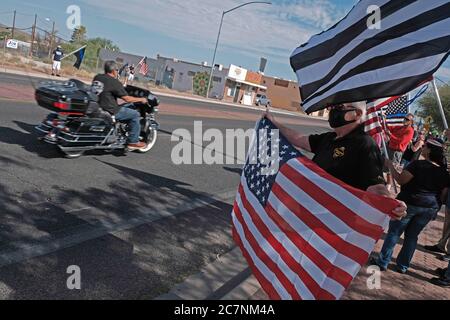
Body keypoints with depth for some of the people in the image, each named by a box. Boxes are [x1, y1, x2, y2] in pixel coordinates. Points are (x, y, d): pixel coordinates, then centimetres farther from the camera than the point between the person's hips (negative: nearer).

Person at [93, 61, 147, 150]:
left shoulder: (96, 78, 7)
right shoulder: (115, 82, -17)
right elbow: (127, 99, -15)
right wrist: (141, 99, 0)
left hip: (97, 107, 9)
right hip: (110, 111, -9)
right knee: (135, 115, 1)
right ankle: (133, 142, 3)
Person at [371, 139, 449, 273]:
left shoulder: (418, 164, -15)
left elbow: (401, 180, -17)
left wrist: (391, 166, -7)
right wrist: (436, 208, 20)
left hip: (410, 203, -5)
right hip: (430, 207, 5)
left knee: (394, 232, 5)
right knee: (412, 236, 15)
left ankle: (383, 262, 8)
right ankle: (403, 266, 20)